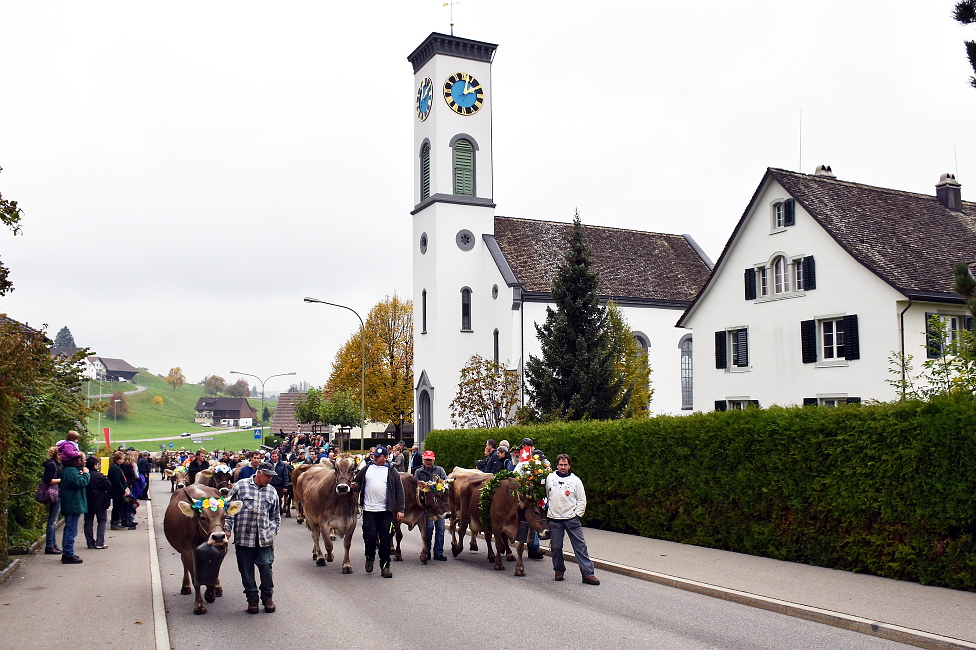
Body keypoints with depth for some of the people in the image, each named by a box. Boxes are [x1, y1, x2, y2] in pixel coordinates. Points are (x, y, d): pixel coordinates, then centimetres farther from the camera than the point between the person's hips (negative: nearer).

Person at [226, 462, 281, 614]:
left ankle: (267, 597, 15)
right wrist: (227, 528, -2)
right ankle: (252, 598, 17)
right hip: (243, 537, -2)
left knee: (266, 566, -2)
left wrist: (272, 531, 10)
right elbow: (229, 508, 2)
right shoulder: (240, 486, 1)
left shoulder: (272, 491, 12)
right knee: (246, 569, 4)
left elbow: (276, 516, 20)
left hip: (264, 538, 2)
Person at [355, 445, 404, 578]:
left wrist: (400, 510, -3)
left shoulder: (392, 472, 6)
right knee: (369, 536, 0)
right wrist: (355, 486, -9)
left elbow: (399, 491, 4)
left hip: (386, 512, -1)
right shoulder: (366, 470, 12)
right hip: (369, 511, 1)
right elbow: (357, 483, 17)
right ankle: (369, 558, 26)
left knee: (386, 540, 1)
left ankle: (385, 566, 11)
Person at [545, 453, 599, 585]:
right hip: (554, 519, 1)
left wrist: (577, 515, -3)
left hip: (572, 519, -1)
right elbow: (545, 495, 14)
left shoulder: (575, 480, 3)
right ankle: (559, 570, 24)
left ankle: (588, 573, -4)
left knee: (580, 546, -4)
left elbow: (582, 500, 5)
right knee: (556, 547, 6)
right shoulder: (550, 478, 5)